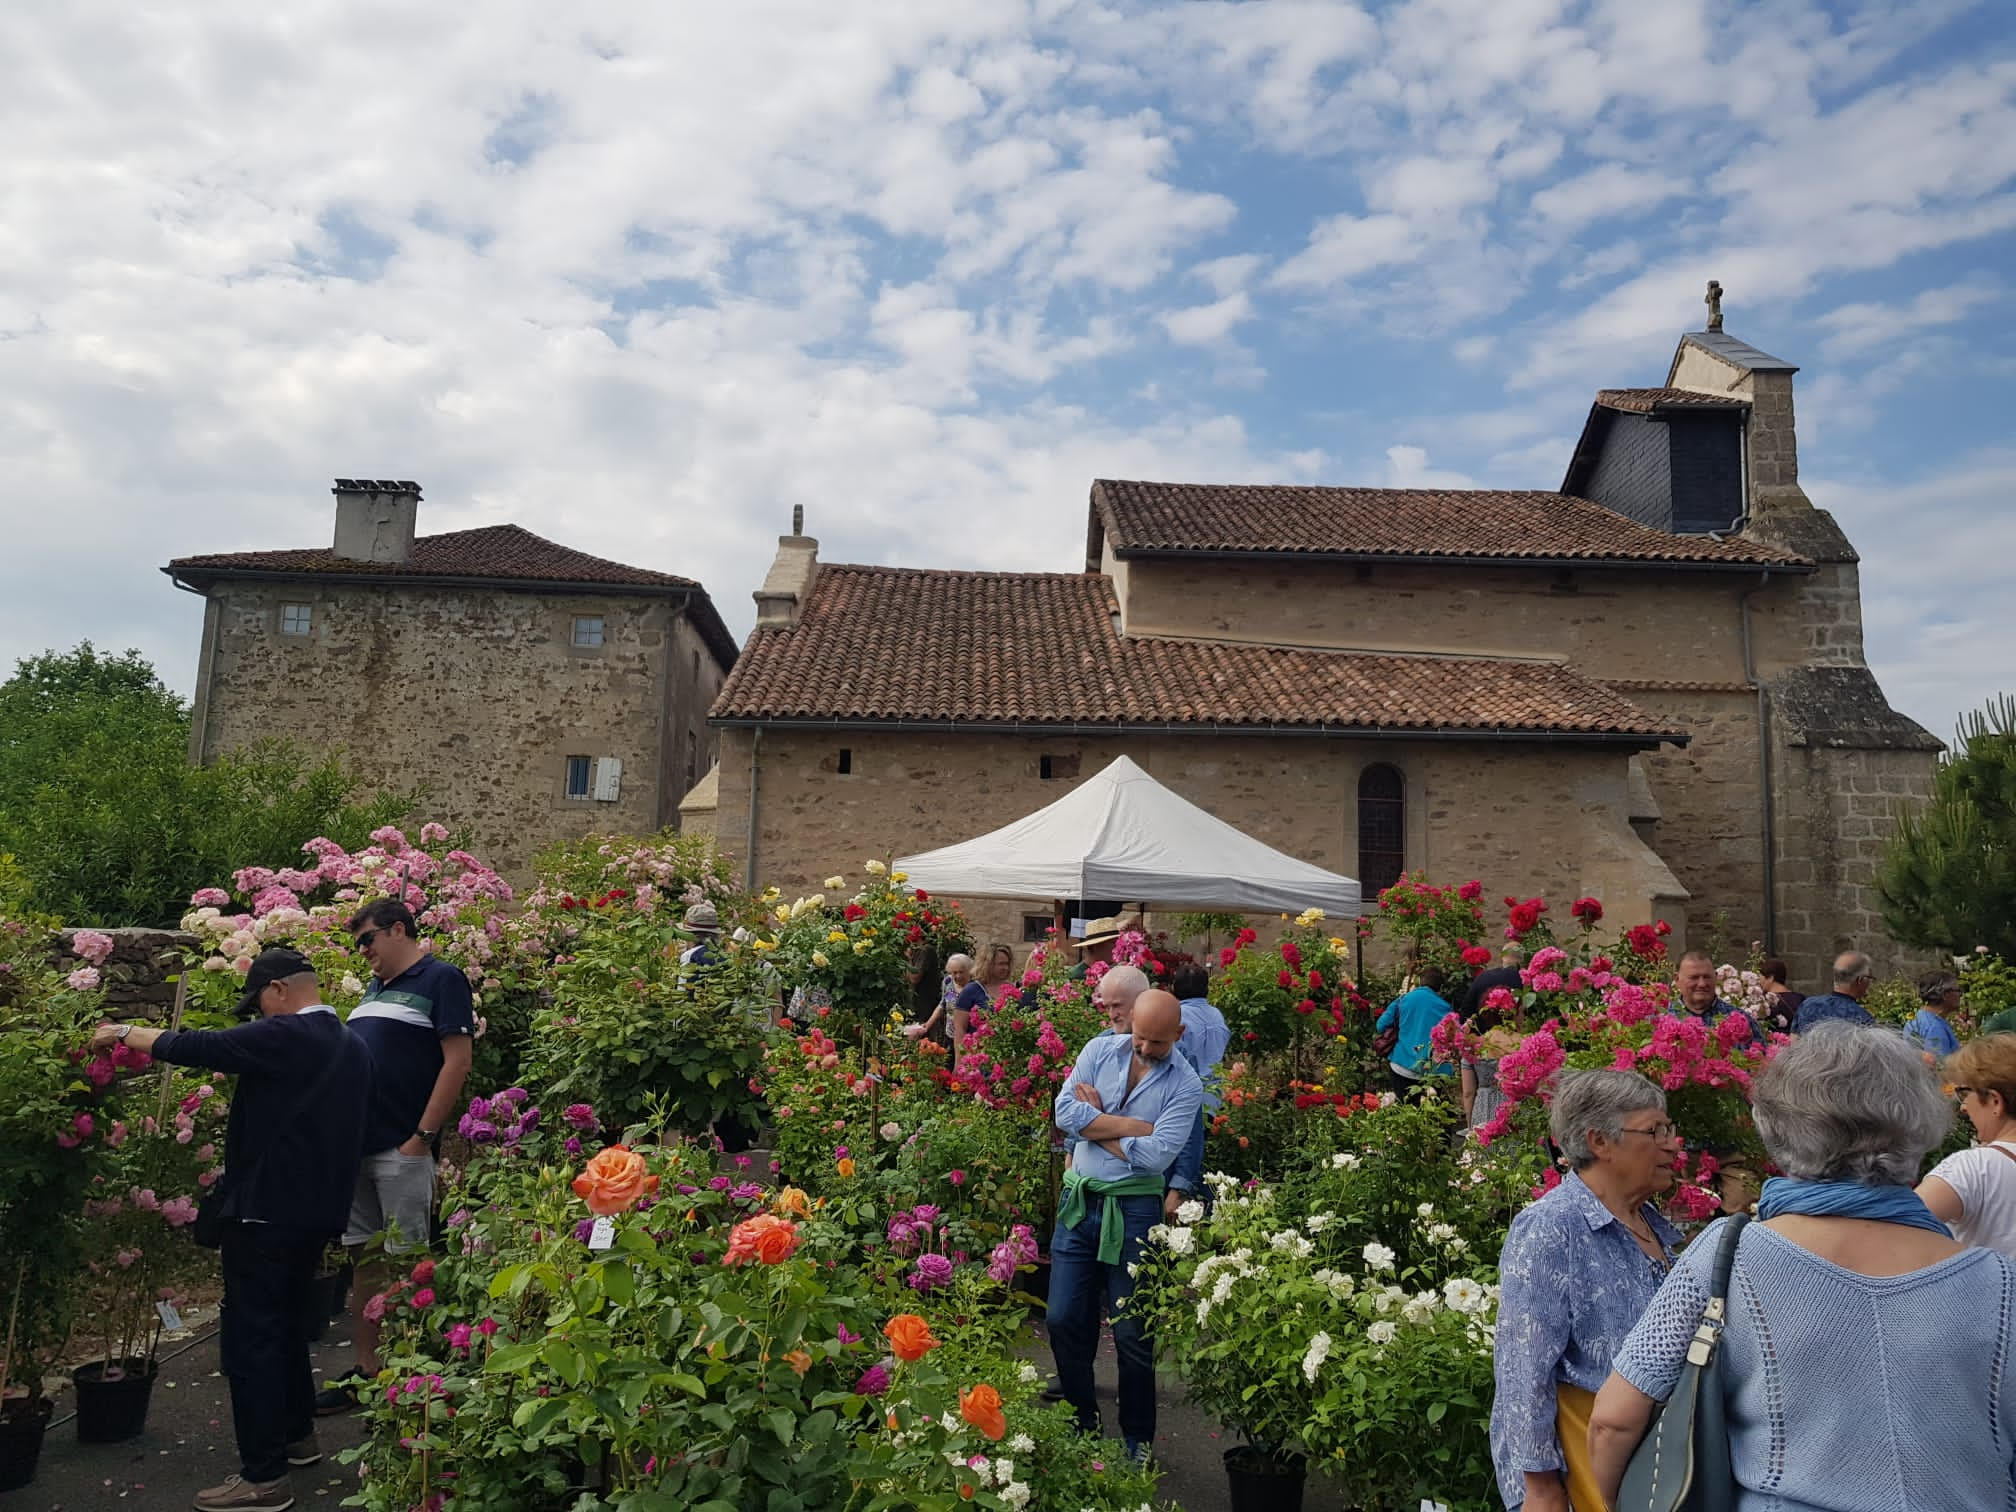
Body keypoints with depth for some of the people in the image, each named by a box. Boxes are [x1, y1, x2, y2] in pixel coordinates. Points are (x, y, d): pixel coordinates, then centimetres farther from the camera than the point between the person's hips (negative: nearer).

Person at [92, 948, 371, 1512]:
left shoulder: (283, 1037, -17)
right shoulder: (352, 1046, 9)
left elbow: (193, 1047, -14)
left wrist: (122, 1033, 1)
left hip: (266, 1211, -9)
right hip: (317, 1210, 9)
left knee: (250, 1339, -3)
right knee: (287, 1327, 22)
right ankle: (298, 1437, 33)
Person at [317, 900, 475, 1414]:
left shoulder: (441, 978, -7)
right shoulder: (374, 987, 18)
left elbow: (458, 1060, -14)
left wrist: (423, 1136, -16)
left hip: (402, 1149, -8)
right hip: (354, 1144, 8)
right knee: (365, 1261, 13)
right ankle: (366, 1371, 22)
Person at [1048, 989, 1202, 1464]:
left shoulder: (1185, 1085, -9)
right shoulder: (1100, 1050, 0)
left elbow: (1156, 1155, -19)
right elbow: (1065, 1111, -12)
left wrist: (1097, 1122, -10)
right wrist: (1135, 1126, -15)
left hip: (1133, 1211, -3)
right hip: (1080, 1201, 3)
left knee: (1132, 1333, 6)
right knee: (1065, 1320, 8)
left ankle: (1138, 1441, 25)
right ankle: (1081, 1422, 30)